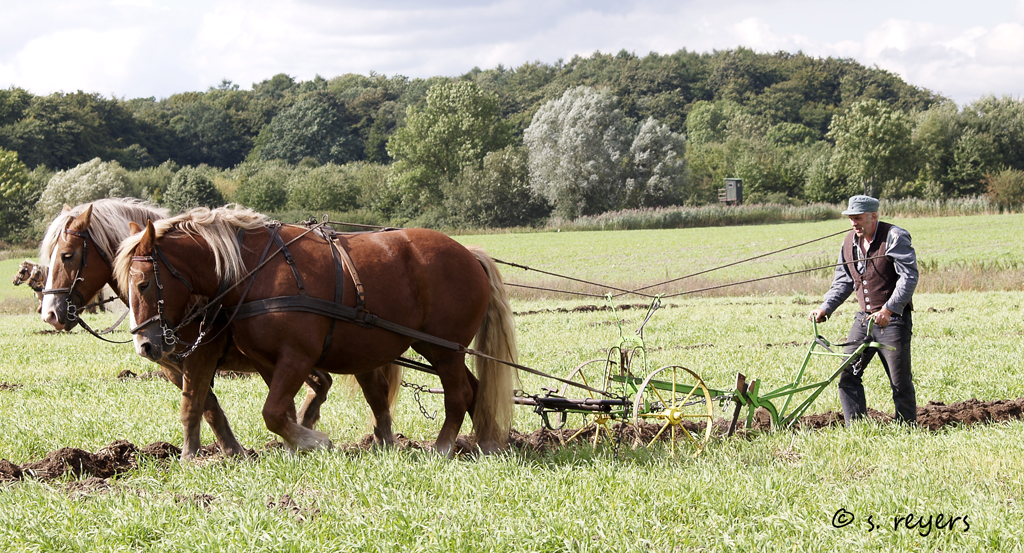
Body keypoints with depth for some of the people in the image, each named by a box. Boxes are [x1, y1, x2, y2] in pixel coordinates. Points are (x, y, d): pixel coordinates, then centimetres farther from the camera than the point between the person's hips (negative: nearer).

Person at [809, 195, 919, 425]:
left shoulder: (895, 237, -12)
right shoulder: (850, 242, 9)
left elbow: (909, 276, -18)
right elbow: (843, 281, 18)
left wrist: (888, 309, -28)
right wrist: (825, 308, 4)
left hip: (894, 320, -6)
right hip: (864, 318, 6)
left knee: (900, 382, -1)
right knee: (848, 375, -1)